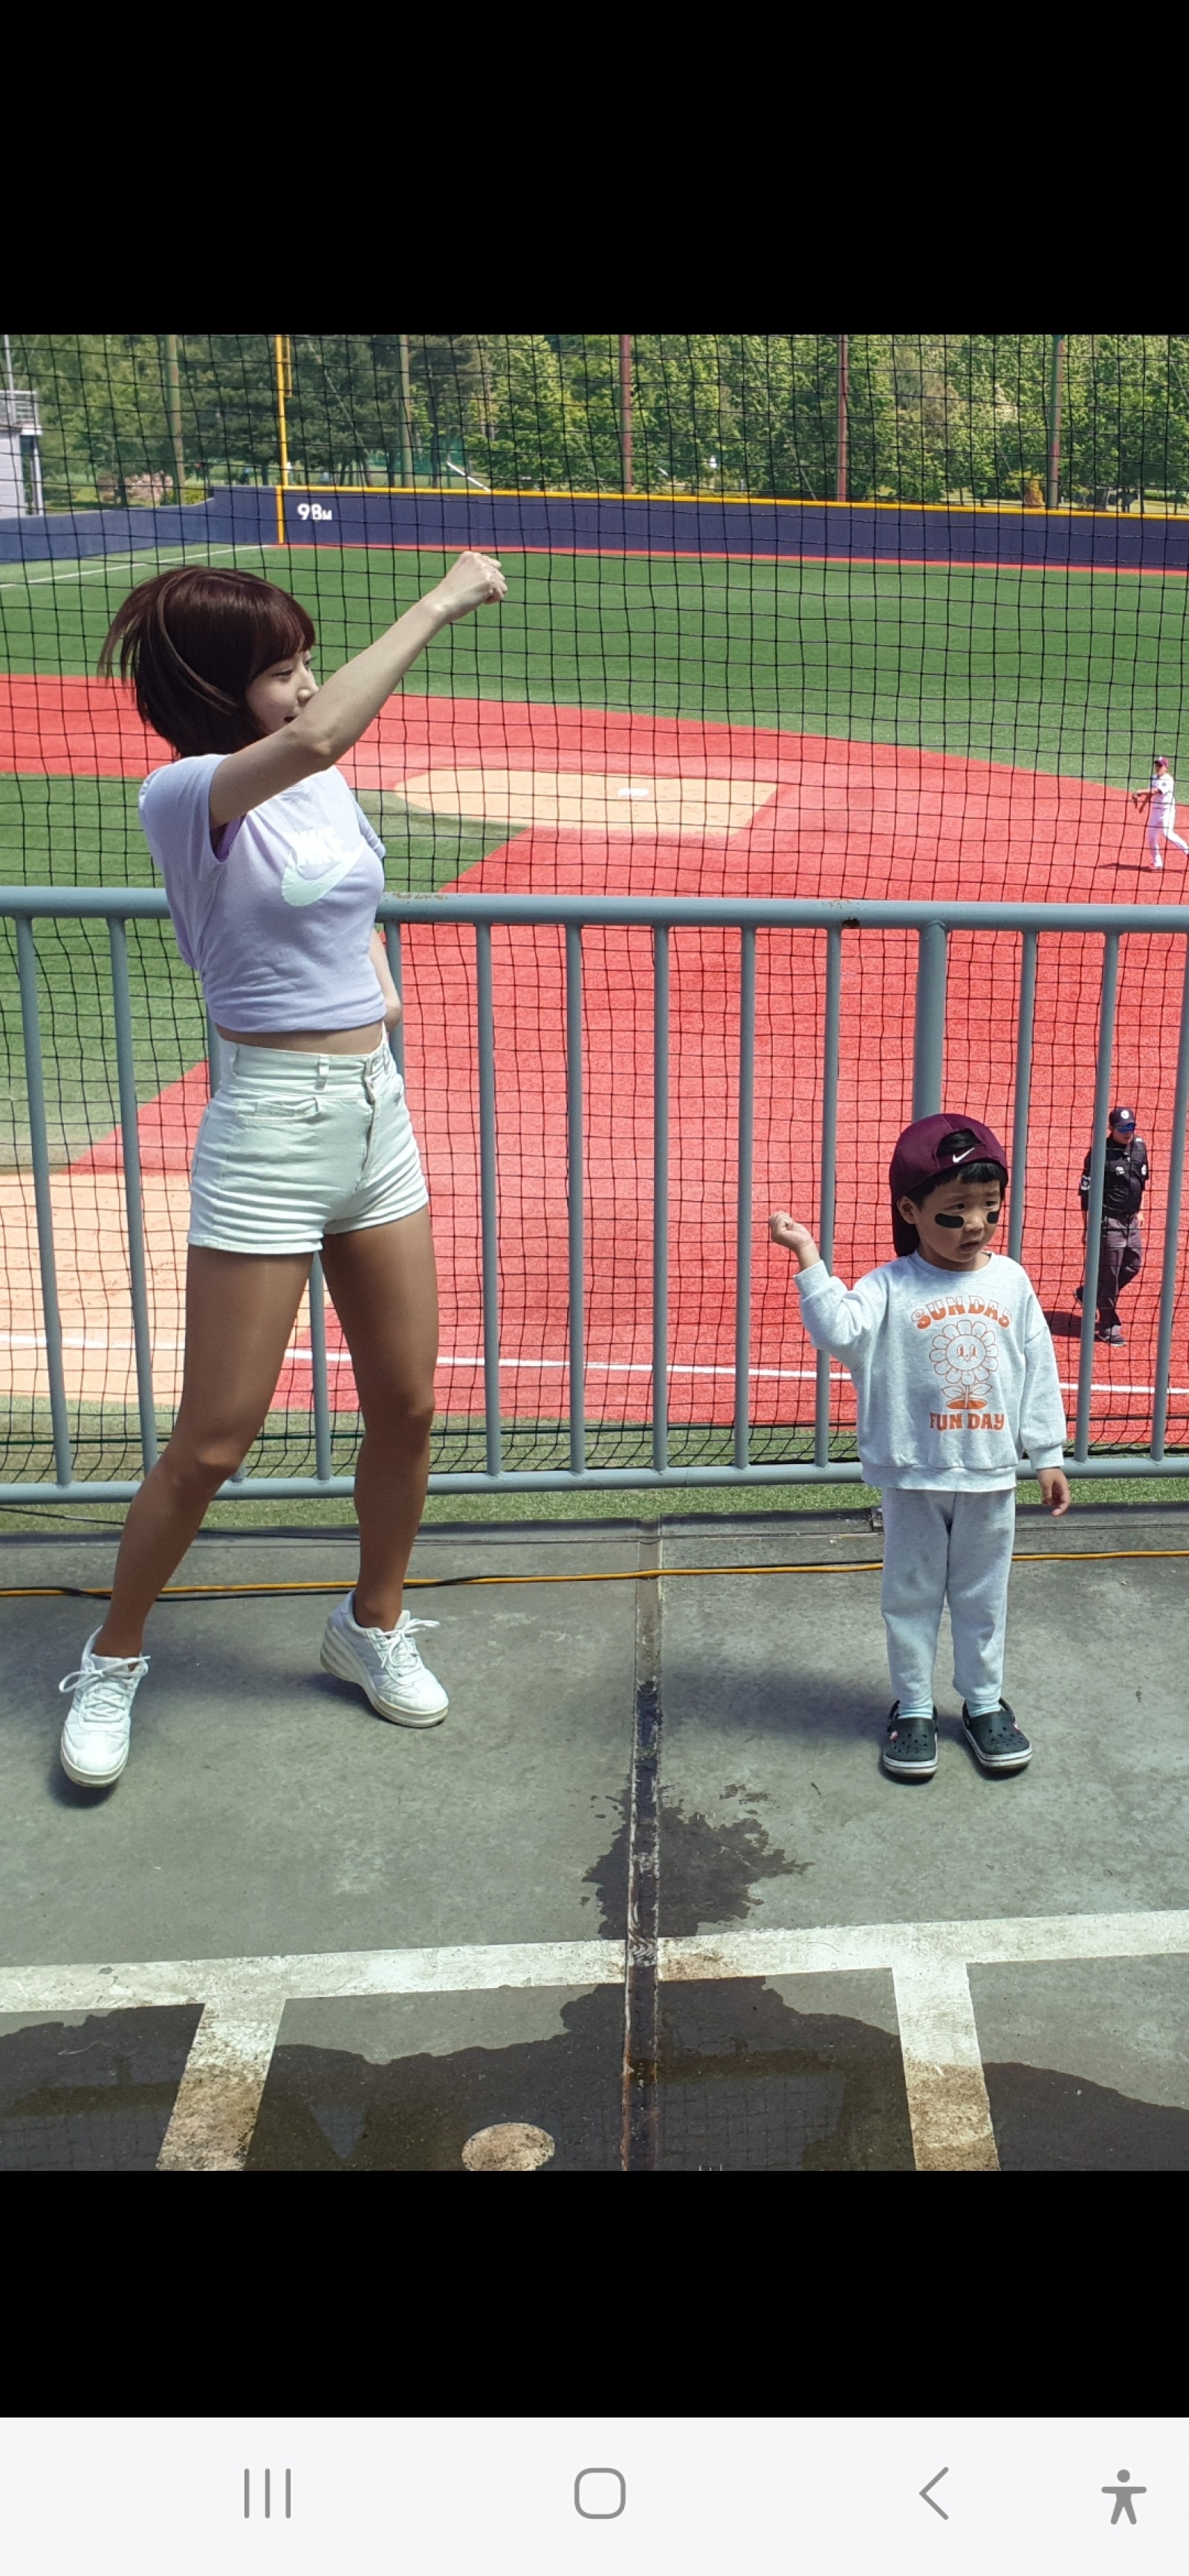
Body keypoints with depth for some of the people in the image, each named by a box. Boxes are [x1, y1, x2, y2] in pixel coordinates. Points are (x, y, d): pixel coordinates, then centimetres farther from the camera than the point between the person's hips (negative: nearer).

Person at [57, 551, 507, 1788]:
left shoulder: (326, 787, 8)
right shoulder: (183, 795, -14)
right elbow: (317, 739, -35)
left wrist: (374, 973, 11)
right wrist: (439, 602, -28)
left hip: (377, 1113, 7)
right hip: (270, 1130, -7)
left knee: (405, 1406, 13)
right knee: (211, 1444, 1)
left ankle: (374, 1625, 35)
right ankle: (111, 1663, 24)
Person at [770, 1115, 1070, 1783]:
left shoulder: (1011, 1282, -1)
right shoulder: (891, 1287, -11)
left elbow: (1039, 1371, 4)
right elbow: (839, 1330, -28)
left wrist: (1048, 1456, 5)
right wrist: (809, 1257, -35)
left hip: (992, 1476, 2)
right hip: (915, 1477, -2)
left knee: (984, 1596, 16)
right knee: (912, 1596, 12)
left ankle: (986, 1703, 33)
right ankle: (914, 1709, 27)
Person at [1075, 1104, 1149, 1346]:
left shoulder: (1139, 1147, 5)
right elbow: (1086, 1191, -12)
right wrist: (1088, 1225, -12)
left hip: (1131, 1221, 8)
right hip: (1109, 1221, -7)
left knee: (1134, 1265, 16)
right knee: (1109, 1273, 0)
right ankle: (1108, 1327, 10)